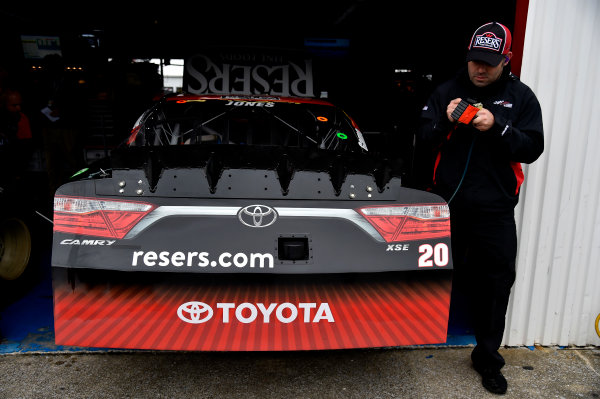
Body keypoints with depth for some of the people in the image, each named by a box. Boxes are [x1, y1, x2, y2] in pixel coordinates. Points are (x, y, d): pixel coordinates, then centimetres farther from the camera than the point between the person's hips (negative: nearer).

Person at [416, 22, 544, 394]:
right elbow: (423, 142, 2)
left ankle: (488, 358, 22)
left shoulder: (521, 97, 4)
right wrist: (446, 122, -16)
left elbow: (532, 148, -4)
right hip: (449, 204, 0)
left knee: (496, 282, 5)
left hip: (495, 210, 0)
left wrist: (497, 127, -19)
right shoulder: (447, 92, 5)